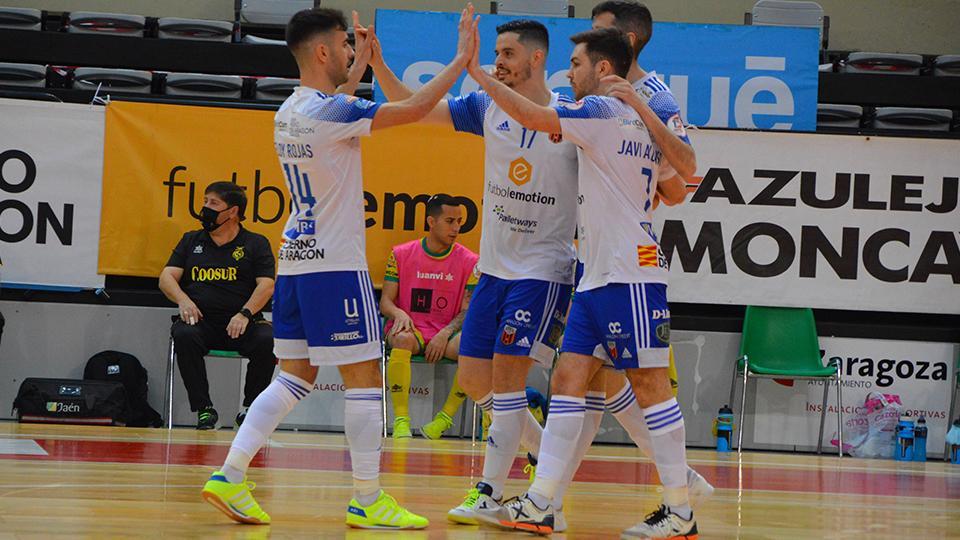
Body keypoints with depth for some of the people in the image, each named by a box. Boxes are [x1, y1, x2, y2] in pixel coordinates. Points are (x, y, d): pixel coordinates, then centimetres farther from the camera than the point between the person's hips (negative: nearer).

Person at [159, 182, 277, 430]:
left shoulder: (256, 244, 11)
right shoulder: (191, 240, 19)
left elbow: (266, 286, -1)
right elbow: (167, 277, 12)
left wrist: (245, 314, -18)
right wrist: (183, 300, -11)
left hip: (241, 324, -1)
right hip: (200, 321, 1)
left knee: (268, 340, -32)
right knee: (184, 335, -33)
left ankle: (250, 408, -11)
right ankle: (203, 409, -22)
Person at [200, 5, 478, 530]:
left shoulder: (289, 111, 10)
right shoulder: (330, 111, -16)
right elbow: (413, 108, -18)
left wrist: (361, 63, 35)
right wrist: (461, 59, -9)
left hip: (294, 263, 9)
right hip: (335, 267, -9)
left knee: (295, 375, 12)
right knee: (364, 378, -1)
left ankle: (229, 476, 5)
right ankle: (367, 500, 3)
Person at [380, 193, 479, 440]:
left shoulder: (469, 261, 4)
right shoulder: (401, 254, 4)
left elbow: (467, 310, 3)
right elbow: (385, 301, 5)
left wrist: (446, 333, -17)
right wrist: (399, 314, -19)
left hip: (446, 333, 1)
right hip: (410, 327, -1)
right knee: (402, 339, -38)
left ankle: (445, 418, -19)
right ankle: (401, 421, -35)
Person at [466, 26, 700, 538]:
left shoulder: (603, 109, -8)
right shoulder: (640, 120, 18)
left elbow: (533, 116, -19)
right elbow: (675, 188, 26)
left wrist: (478, 73, -10)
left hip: (629, 273, -10)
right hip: (597, 275, 10)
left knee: (650, 383, -6)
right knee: (568, 377, 5)